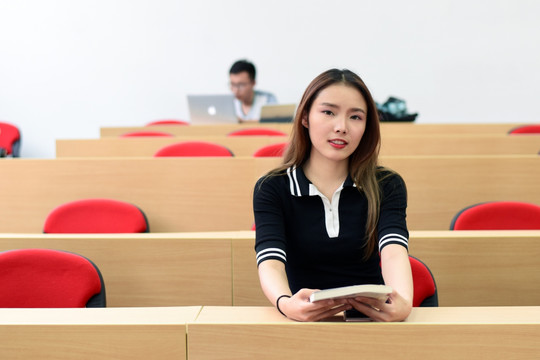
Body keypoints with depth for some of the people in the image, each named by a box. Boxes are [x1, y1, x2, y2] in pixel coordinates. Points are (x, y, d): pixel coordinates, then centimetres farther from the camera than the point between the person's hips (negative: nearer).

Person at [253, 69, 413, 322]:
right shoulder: (271, 189, 1)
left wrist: (403, 302, -36)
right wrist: (286, 304, -38)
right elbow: (270, 262, -14)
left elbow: (394, 251, -14)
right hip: (303, 321, -2)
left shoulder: (387, 186, 4)